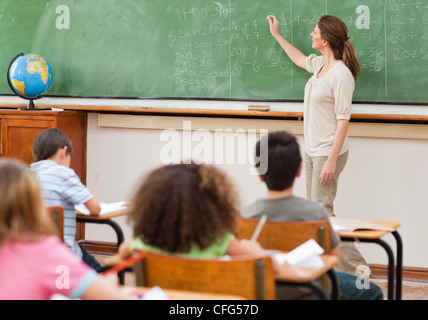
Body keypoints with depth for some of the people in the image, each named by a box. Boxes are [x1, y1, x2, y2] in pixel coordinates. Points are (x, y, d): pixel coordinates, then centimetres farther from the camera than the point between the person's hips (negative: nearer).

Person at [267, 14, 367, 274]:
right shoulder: (320, 64, 7)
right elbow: (300, 59, 33)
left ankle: (356, 267, -3)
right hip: (312, 150, 9)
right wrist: (277, 35, 39)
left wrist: (332, 160, -22)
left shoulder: (341, 73, -19)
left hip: (329, 152, -9)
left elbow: (343, 119, -20)